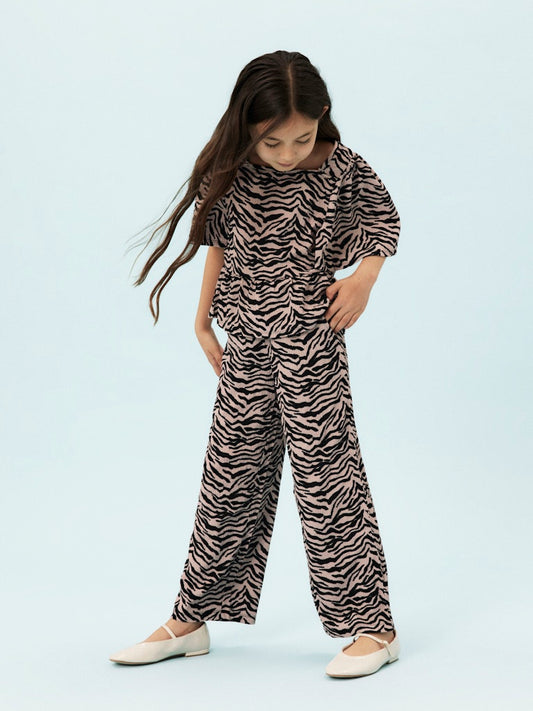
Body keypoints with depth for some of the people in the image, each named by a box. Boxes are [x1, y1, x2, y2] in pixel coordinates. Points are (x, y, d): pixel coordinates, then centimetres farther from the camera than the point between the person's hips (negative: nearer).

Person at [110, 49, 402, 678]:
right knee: (230, 480, 11)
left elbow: (384, 222, 6)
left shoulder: (343, 170, -9)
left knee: (326, 480, -3)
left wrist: (365, 277, -10)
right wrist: (204, 321, 14)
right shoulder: (229, 174, -2)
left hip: (311, 347, -4)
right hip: (247, 349, 4)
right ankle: (191, 619, 21)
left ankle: (371, 626, 6)